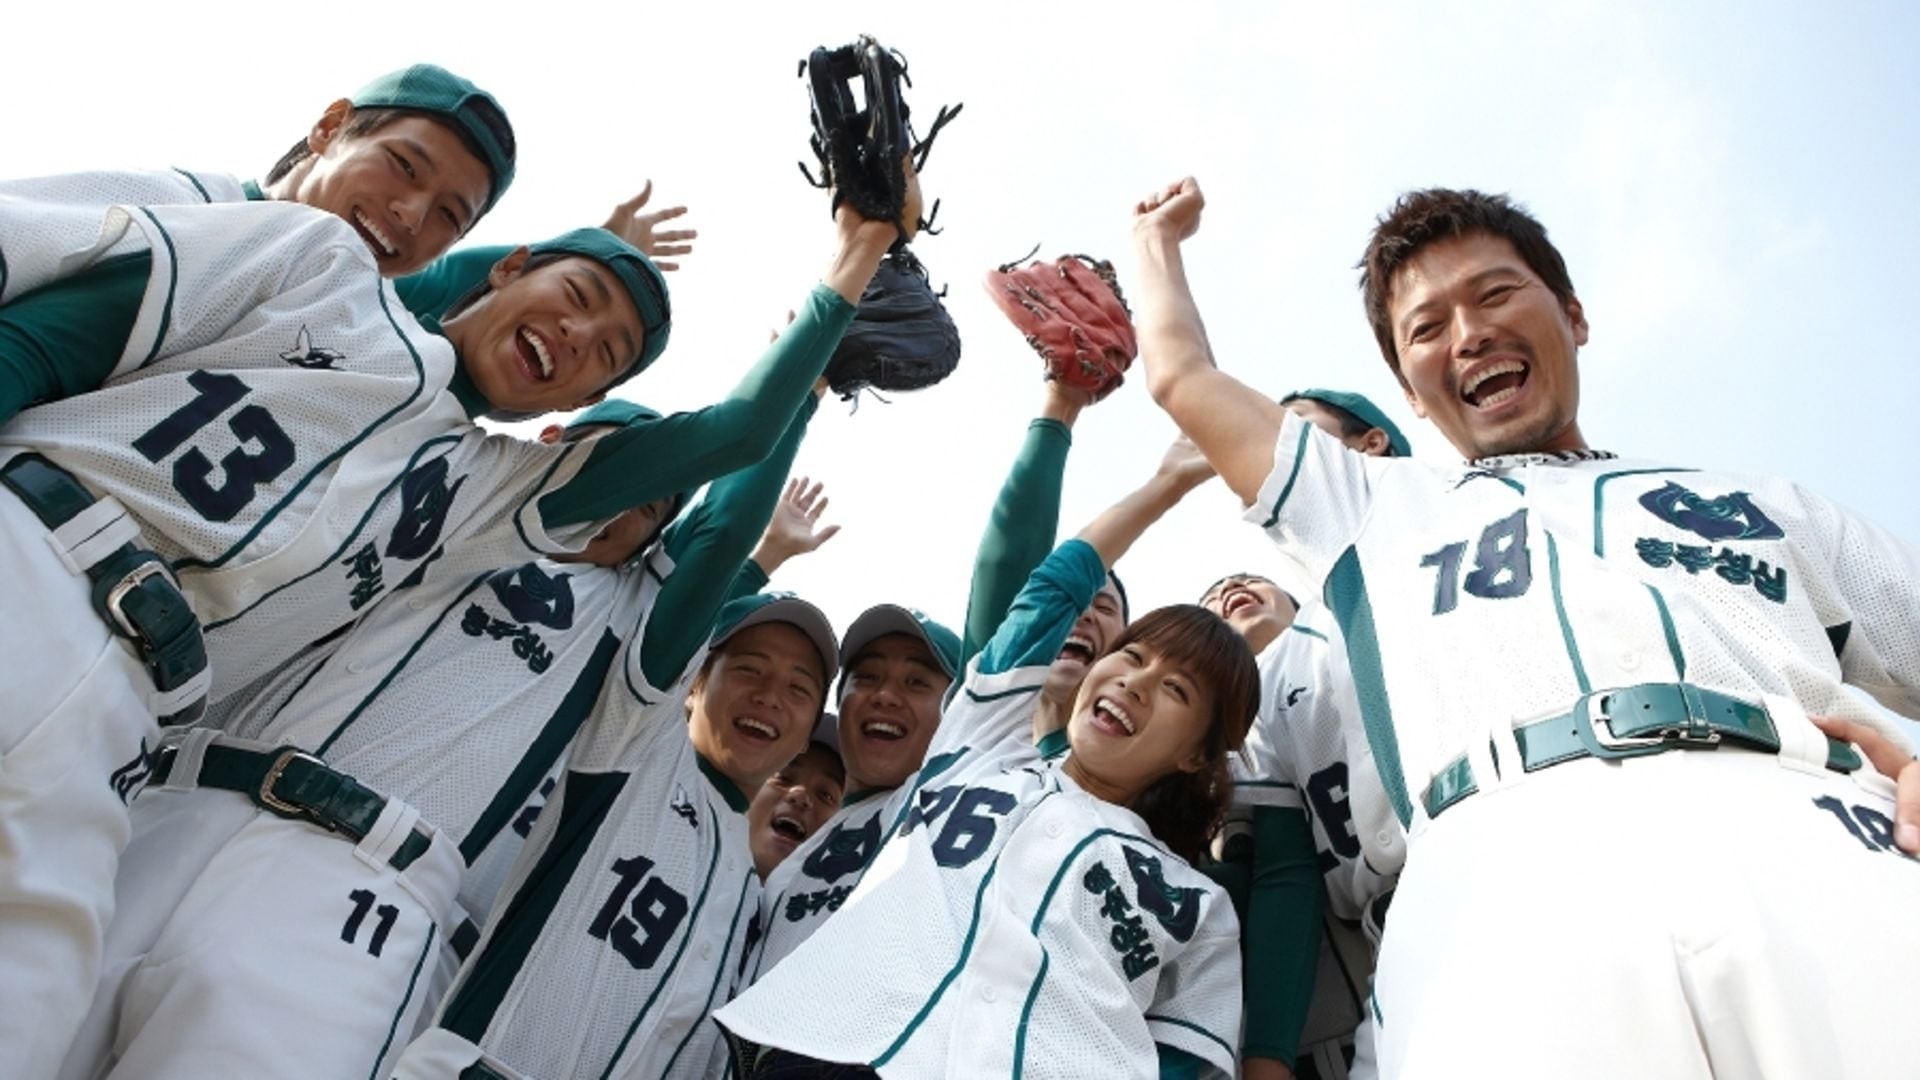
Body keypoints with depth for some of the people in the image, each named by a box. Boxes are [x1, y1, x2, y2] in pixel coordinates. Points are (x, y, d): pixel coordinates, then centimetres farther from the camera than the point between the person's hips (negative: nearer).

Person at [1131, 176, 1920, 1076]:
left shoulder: (1762, 506, 31)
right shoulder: (1378, 510, 32)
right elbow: (1182, 376, 39)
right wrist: (1160, 235, 54)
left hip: (1820, 854, 2)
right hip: (1511, 886, -1)